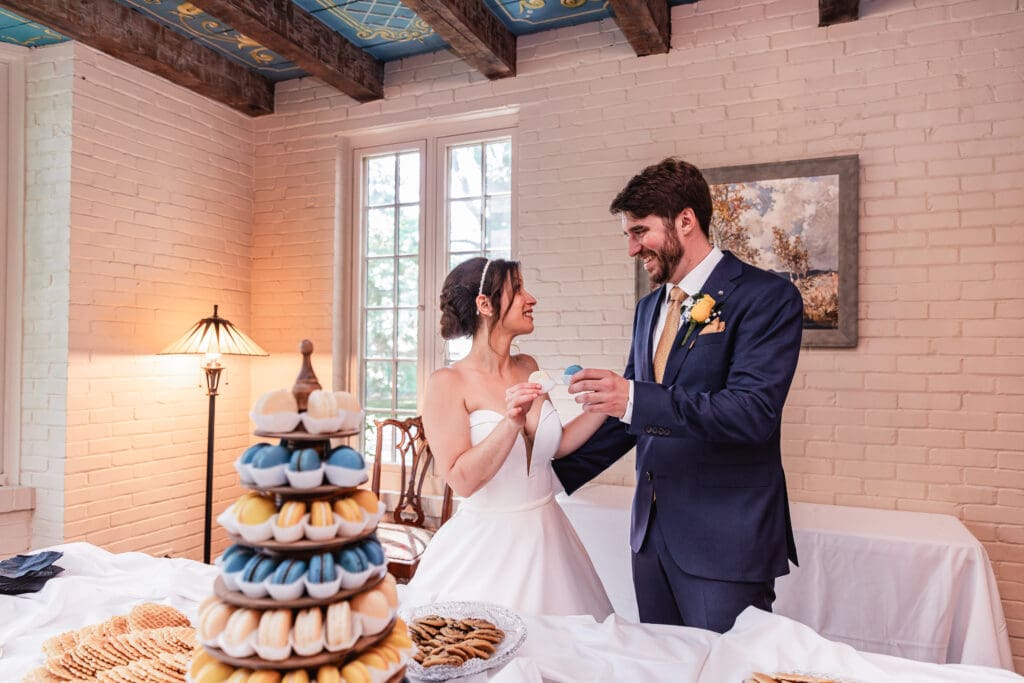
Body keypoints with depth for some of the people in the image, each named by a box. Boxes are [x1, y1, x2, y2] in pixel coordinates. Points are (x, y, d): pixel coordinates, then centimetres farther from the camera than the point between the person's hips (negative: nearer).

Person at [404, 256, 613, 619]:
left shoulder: (527, 368, 3)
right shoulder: (448, 383, -14)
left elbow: (555, 444, 10)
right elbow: (461, 480, -19)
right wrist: (511, 422, -29)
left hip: (547, 538, 6)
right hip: (487, 546, -5)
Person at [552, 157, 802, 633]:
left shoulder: (766, 297, -10)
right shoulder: (649, 308, 12)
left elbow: (753, 411, -22)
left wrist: (636, 399, -30)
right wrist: (558, 472, 13)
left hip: (725, 539, -6)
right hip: (652, 531, 7)